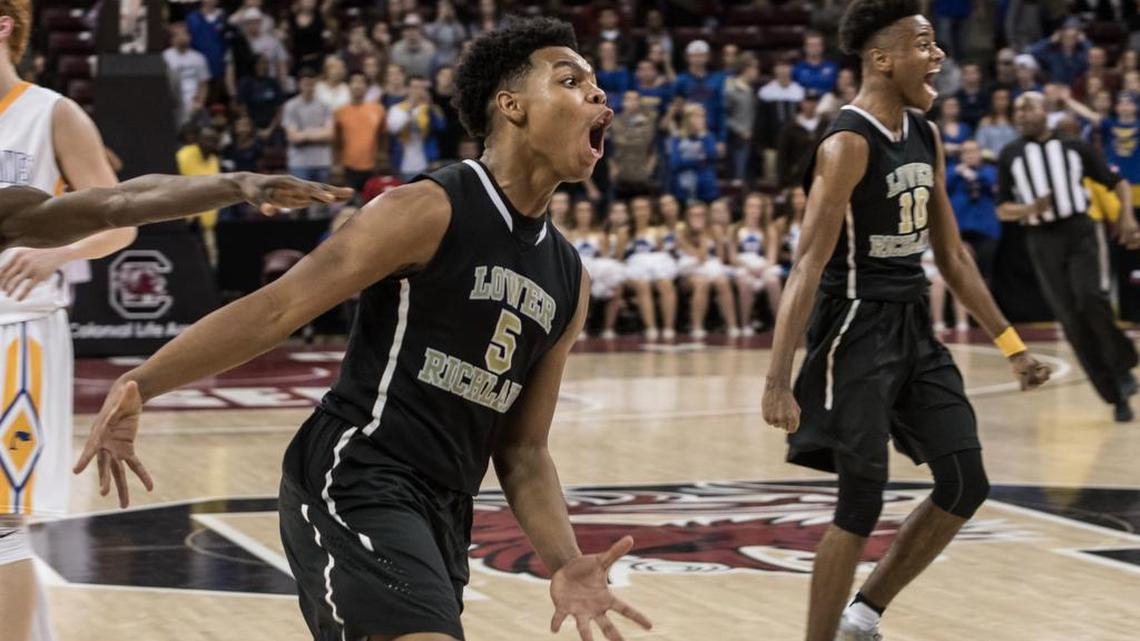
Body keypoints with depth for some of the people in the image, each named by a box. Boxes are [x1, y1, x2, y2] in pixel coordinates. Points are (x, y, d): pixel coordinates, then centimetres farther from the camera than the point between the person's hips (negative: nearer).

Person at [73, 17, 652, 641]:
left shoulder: (569, 280, 14)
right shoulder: (430, 211, -9)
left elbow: (522, 453, 15)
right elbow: (276, 309, -12)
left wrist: (564, 564, -1)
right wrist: (138, 384, -20)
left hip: (441, 516, 9)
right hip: (354, 480, -9)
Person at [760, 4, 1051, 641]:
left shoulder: (927, 137, 8)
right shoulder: (848, 145, -17)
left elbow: (952, 254, 17)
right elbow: (809, 267, -22)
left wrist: (1011, 343, 16)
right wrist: (778, 381, -28)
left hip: (915, 326, 8)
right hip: (859, 330, -8)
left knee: (966, 487, 7)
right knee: (862, 503, -6)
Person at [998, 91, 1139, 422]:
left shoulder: (1073, 147, 4)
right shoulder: (1010, 156, 6)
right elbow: (1002, 210, 6)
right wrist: (1030, 209, -14)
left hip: (1079, 232, -2)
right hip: (1042, 241, 2)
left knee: (1090, 299, -24)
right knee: (1072, 322, -2)